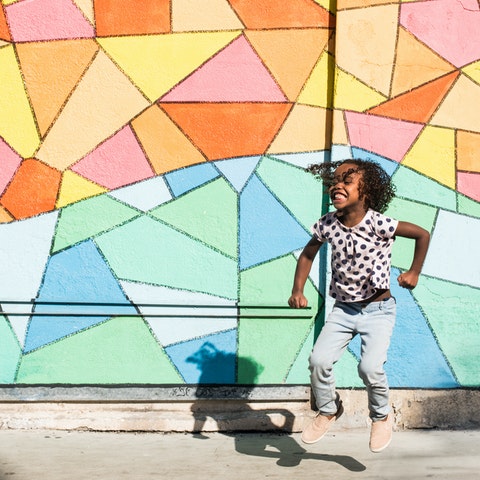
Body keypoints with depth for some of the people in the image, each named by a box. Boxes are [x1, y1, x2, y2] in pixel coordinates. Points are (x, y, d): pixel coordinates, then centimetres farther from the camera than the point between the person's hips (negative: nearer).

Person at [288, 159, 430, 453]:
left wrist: (414, 272, -7)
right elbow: (308, 254, 10)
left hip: (379, 310, -3)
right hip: (343, 310, 4)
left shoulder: (379, 224, -19)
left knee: (370, 367, -20)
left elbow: (423, 234, -6)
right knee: (318, 360, -12)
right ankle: (328, 410, 18)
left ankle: (382, 417, 12)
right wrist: (298, 290, 2)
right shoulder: (327, 225, -8)